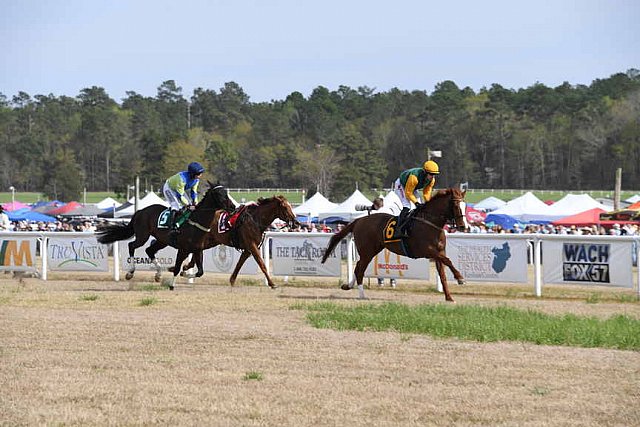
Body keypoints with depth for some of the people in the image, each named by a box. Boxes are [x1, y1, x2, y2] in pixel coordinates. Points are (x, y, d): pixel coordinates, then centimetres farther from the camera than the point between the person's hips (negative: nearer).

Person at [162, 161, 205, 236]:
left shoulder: (196, 179, -18)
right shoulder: (182, 179, -41)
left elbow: (194, 191, -4)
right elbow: (180, 195, -35)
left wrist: (194, 203, -14)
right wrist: (188, 205, -32)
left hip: (182, 189, 8)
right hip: (169, 189, -8)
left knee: (190, 204, 0)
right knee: (176, 206, -25)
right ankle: (172, 228, -30)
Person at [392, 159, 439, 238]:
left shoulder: (432, 180, -17)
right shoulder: (414, 177, -41)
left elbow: (427, 193, -4)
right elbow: (408, 192, -32)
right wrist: (416, 202, -35)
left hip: (413, 188, 8)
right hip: (401, 185, -8)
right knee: (406, 207, -23)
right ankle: (399, 230, -26)